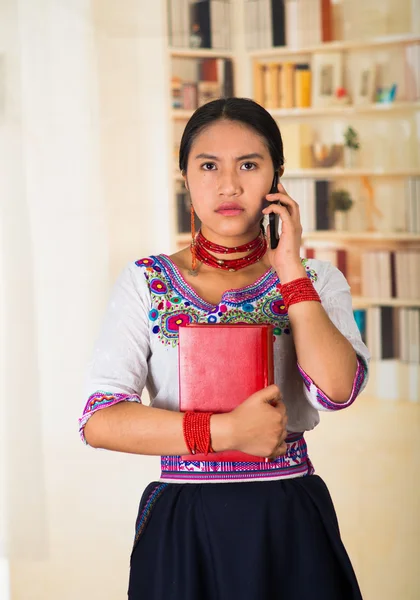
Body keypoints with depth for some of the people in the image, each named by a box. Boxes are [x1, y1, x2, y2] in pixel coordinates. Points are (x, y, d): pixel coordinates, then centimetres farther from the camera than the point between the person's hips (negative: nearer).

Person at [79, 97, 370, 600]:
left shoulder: (316, 281, 3)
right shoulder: (146, 282, 0)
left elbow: (336, 389, -16)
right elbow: (99, 421, -11)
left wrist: (288, 267, -11)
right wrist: (227, 431, -18)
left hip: (292, 525, 1)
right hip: (183, 527, 0)